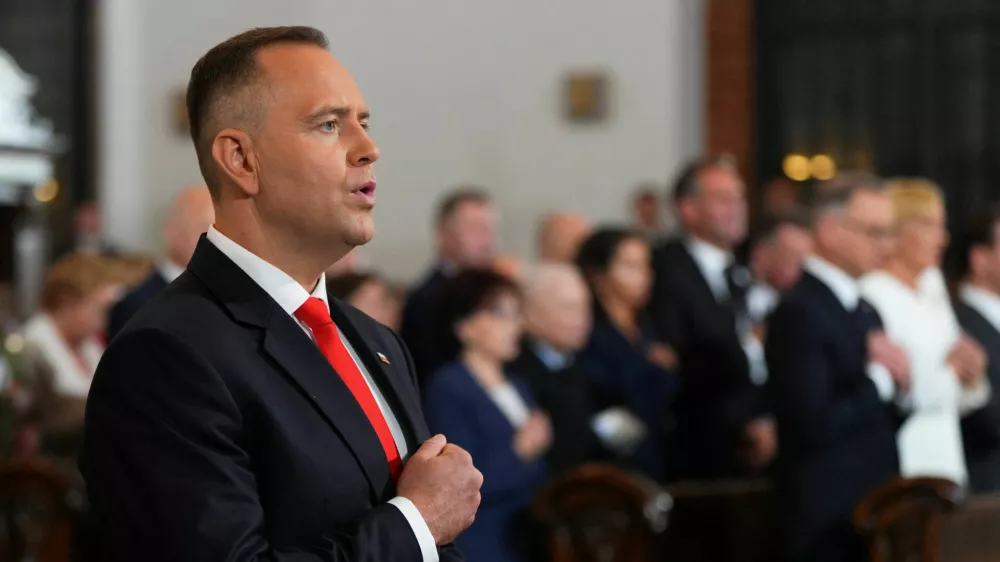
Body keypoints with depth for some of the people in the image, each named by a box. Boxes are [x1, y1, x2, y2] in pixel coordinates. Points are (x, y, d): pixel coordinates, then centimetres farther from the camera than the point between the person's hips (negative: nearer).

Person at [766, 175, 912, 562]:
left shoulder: (865, 311, 14)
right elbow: (814, 427, -22)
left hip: (873, 512, 9)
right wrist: (880, 376, -13)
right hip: (828, 521, -9)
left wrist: (898, 385, -2)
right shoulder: (799, 313, -15)